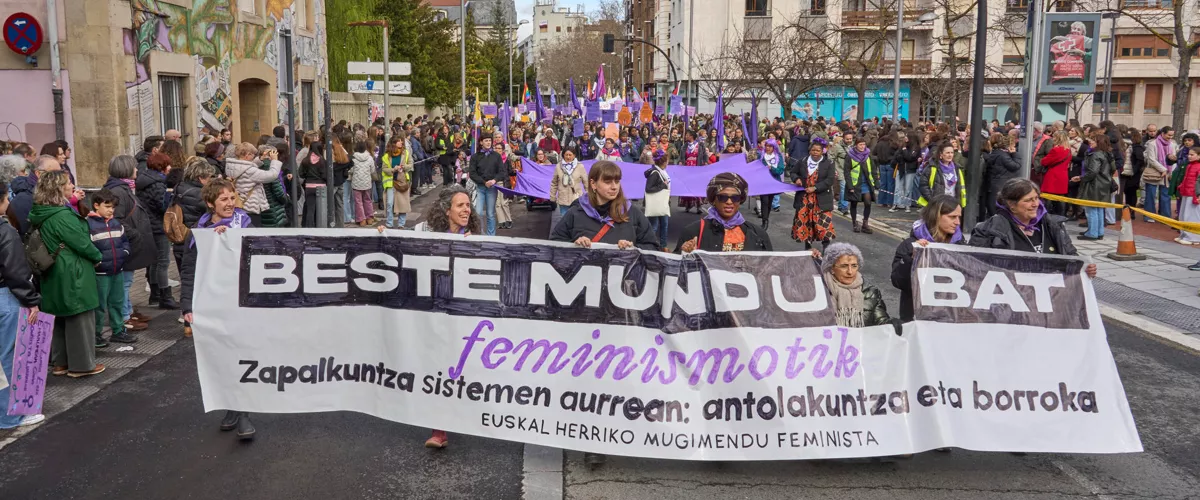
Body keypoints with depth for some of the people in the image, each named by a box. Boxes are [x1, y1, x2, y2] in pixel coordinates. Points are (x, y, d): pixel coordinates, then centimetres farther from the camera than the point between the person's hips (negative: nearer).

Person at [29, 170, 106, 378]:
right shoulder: (62, 216, -22)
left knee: (61, 318, 17)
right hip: (72, 274, -10)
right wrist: (98, 257, -3)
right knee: (80, 318, 1)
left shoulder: (43, 215, 8)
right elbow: (82, 242, -19)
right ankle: (81, 364, 9)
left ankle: (60, 362, 27)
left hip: (55, 275, 10)